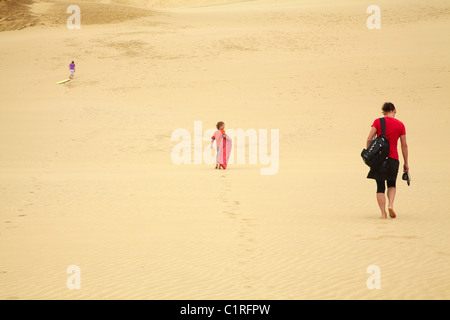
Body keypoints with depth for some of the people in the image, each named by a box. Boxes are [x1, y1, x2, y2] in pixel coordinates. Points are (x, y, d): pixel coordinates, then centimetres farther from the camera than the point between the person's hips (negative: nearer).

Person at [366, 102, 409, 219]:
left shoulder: (378, 122, 0)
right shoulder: (400, 125, 3)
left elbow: (369, 139, -7)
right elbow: (404, 145, 4)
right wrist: (406, 163, 10)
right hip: (393, 158, 1)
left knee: (380, 187, 5)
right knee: (392, 184, 21)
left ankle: (383, 213, 0)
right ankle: (390, 204, -2)